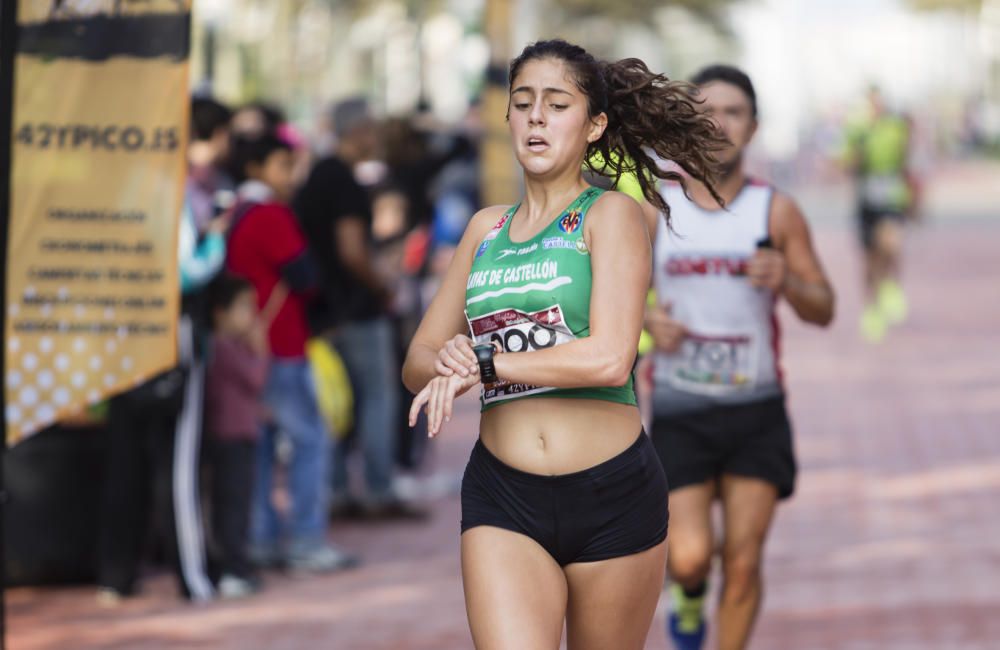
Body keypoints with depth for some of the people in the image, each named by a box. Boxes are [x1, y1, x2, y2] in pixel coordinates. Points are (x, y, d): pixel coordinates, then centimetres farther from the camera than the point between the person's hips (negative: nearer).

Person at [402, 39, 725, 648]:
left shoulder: (612, 215, -1)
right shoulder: (486, 228, 13)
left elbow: (610, 359, -16)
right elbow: (419, 363, 12)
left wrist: (484, 363, -9)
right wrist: (447, 364, -11)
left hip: (613, 493, -3)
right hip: (503, 498, 3)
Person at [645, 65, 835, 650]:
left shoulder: (777, 212, -1)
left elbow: (823, 310, 1)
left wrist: (786, 282, -21)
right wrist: (645, 319, -13)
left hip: (756, 410, 0)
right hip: (680, 409, 0)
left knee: (743, 562, -2)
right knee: (690, 557, -9)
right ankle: (690, 595, 28)